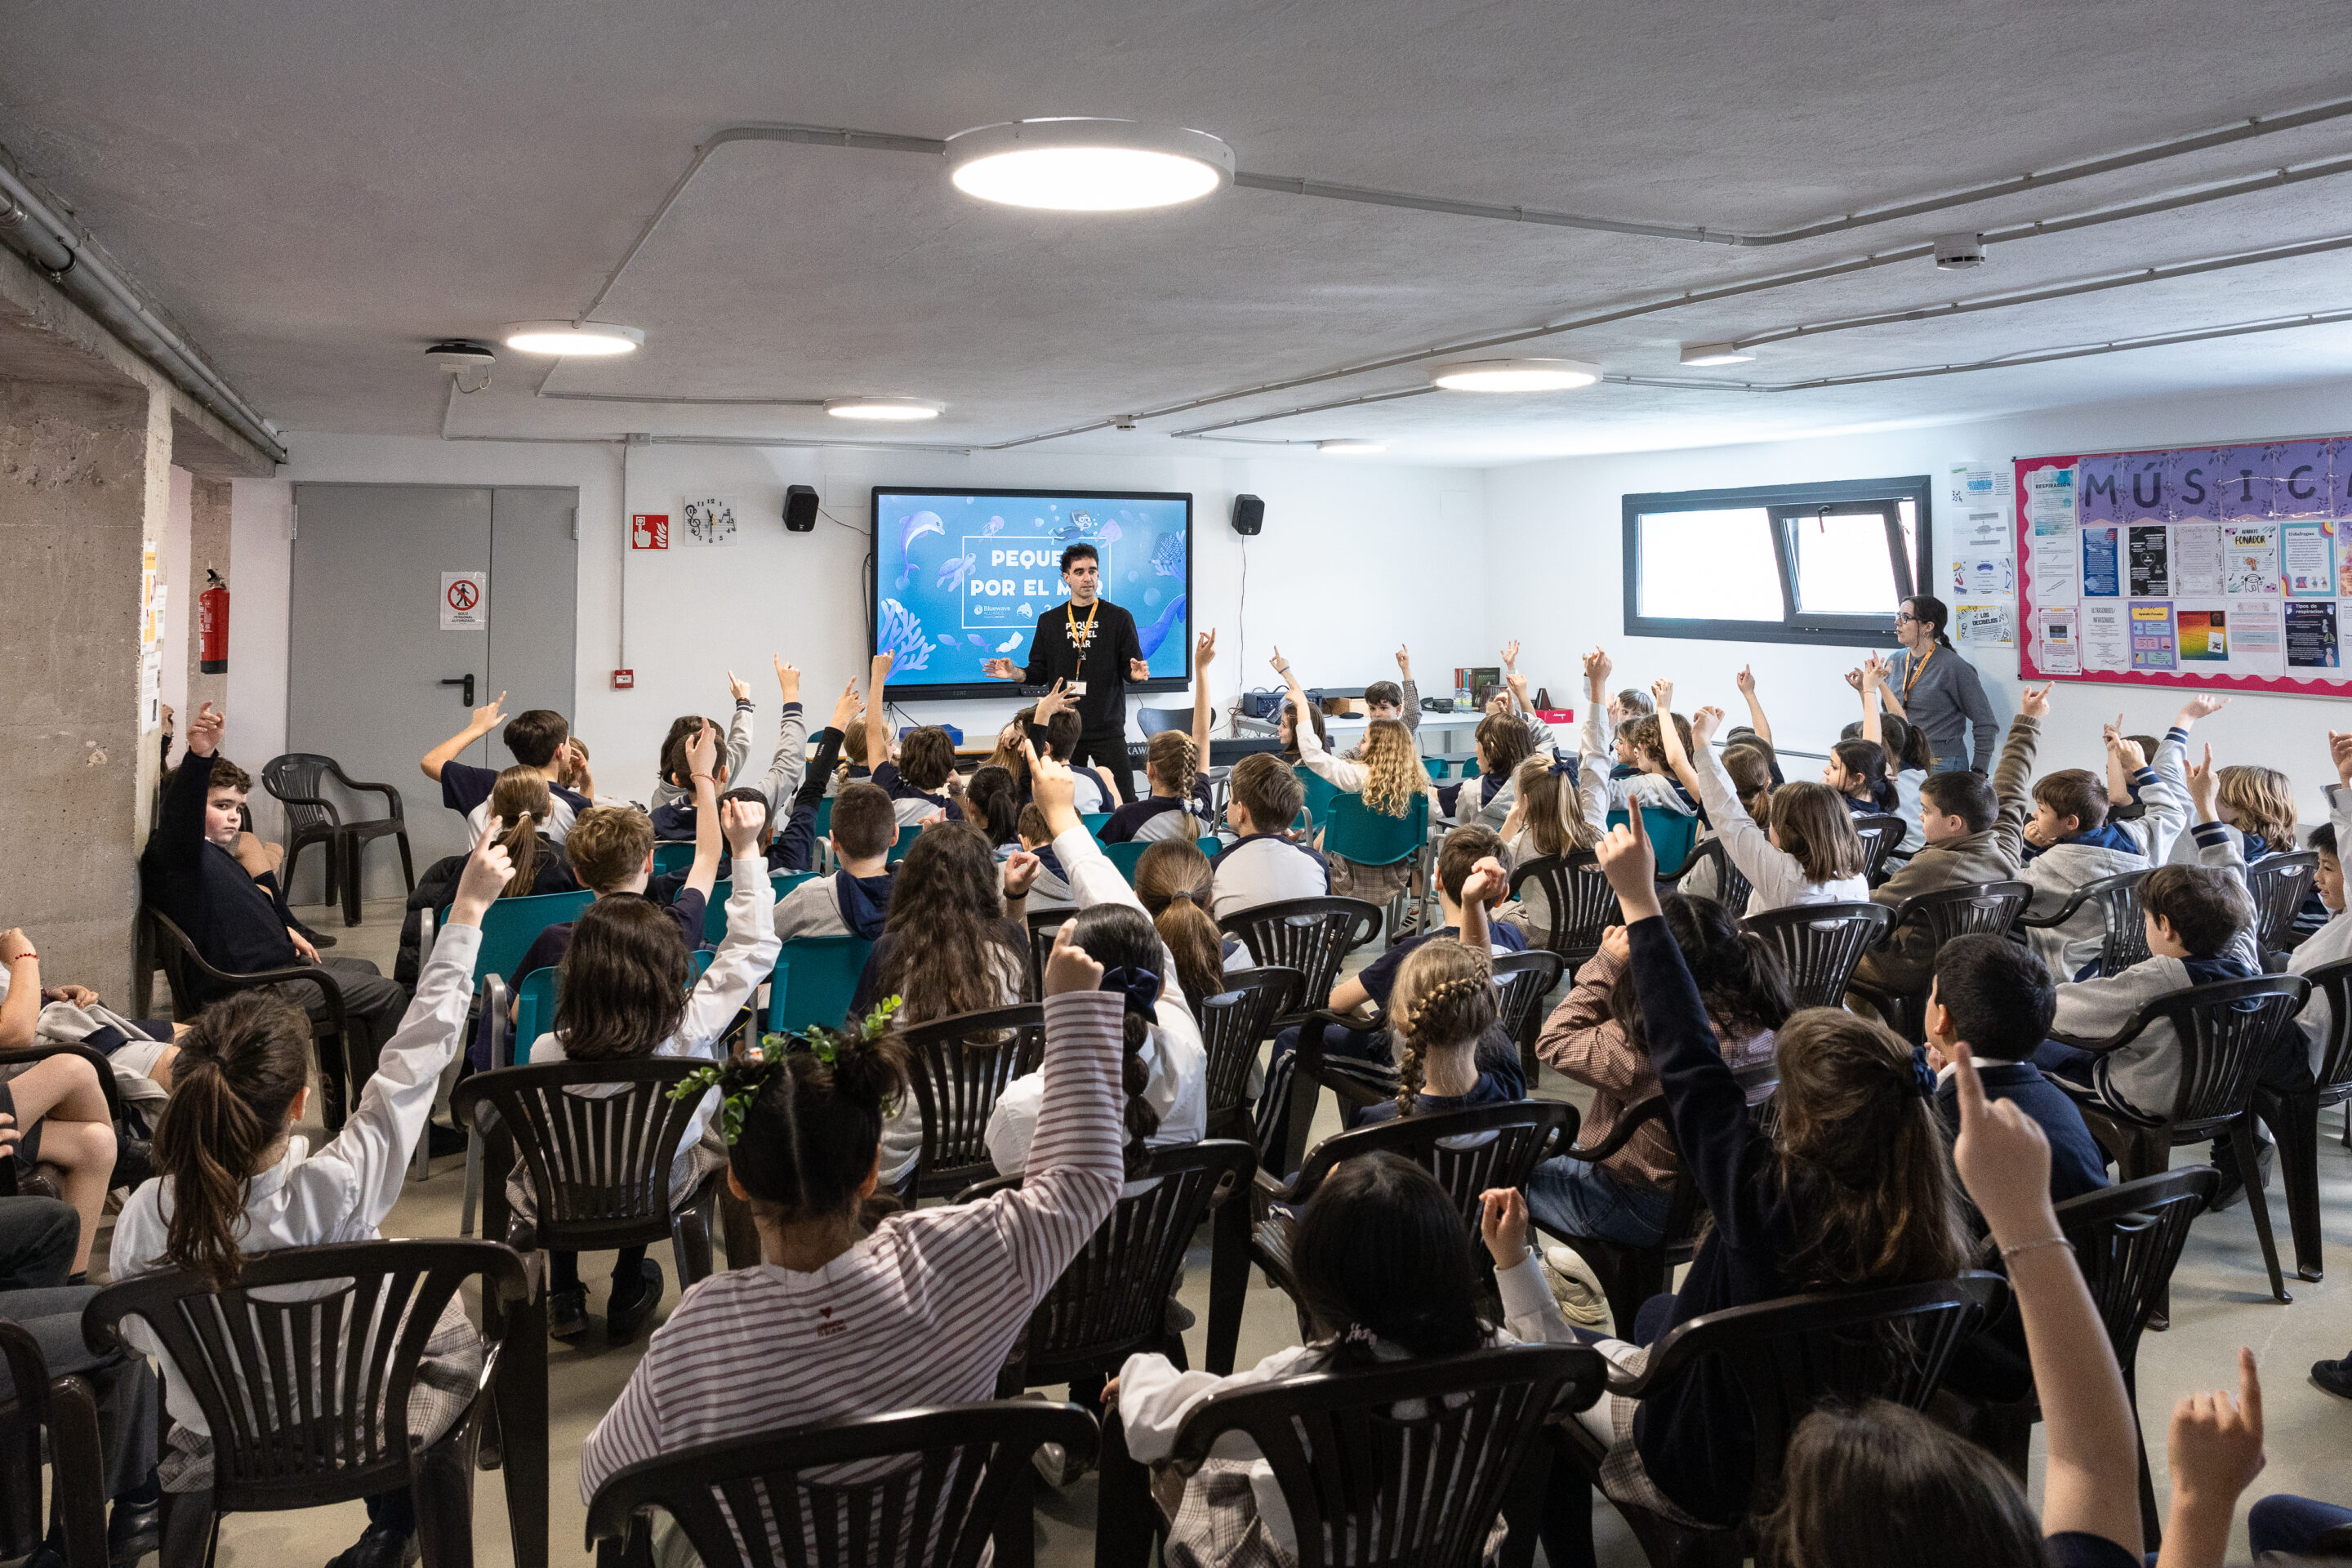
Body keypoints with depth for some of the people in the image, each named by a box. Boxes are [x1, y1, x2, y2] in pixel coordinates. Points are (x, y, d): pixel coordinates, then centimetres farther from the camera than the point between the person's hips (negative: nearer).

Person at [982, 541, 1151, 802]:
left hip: (1107, 729, -2)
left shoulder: (1119, 618, 4)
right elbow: (1040, 673, 12)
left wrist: (1136, 672, -21)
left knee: (1124, 800, -5)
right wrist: (1015, 673, -7)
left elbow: (1130, 669, 1)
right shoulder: (1049, 621, 11)